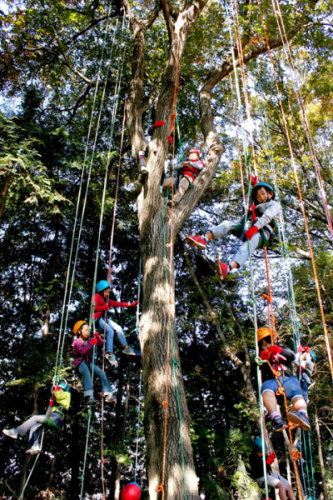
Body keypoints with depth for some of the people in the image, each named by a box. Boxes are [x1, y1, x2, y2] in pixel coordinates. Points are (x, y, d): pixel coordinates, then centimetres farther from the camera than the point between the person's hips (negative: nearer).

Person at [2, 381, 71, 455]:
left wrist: (55, 392, 7)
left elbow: (58, 396, -12)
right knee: (34, 427, 0)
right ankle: (36, 447, -10)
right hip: (54, 419, 9)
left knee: (35, 418, -12)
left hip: (56, 417, -9)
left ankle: (16, 432, -9)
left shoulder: (66, 394, 7)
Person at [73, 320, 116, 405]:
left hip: (89, 362, 6)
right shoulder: (76, 342, -3)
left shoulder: (89, 340, 14)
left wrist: (97, 337, -7)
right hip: (80, 362, -6)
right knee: (87, 373, -35)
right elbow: (82, 351, -22)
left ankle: (108, 395, -18)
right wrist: (91, 343, -26)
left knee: (101, 372, -15)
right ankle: (89, 396, -44)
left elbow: (101, 343, 13)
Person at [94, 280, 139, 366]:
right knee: (110, 331, -25)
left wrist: (130, 304, 12)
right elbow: (94, 308, -21)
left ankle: (126, 347, 9)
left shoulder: (106, 299, 20)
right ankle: (109, 353, -26)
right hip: (97, 318, -9)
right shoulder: (97, 296, -7)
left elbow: (116, 304, 17)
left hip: (104, 318, 9)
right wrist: (105, 307, -12)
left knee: (118, 328, 2)